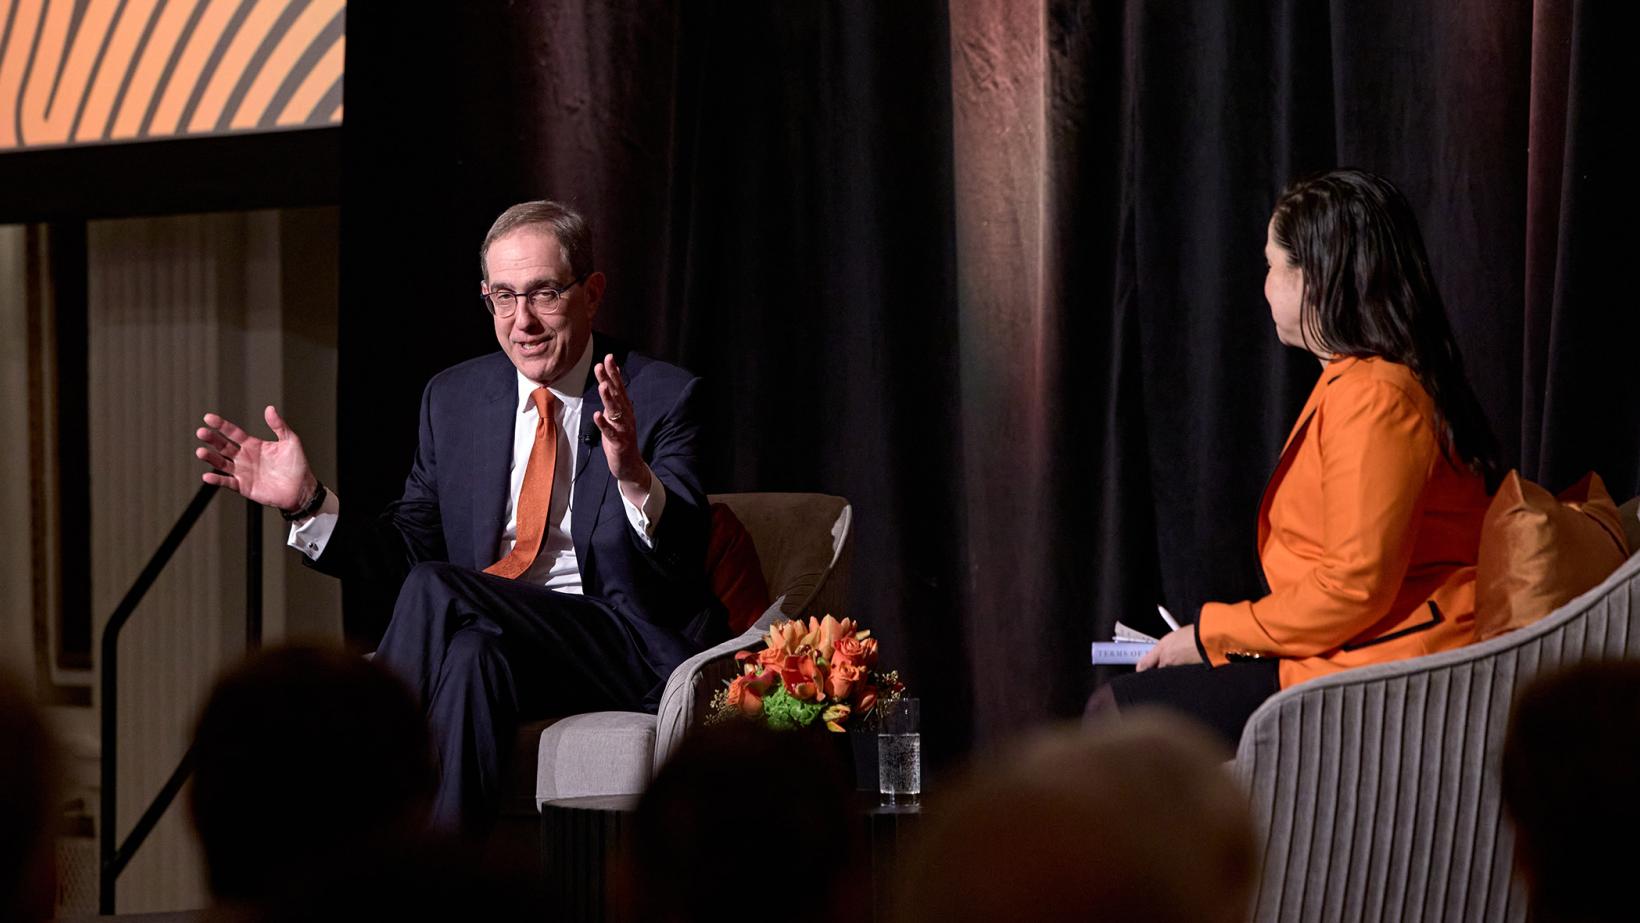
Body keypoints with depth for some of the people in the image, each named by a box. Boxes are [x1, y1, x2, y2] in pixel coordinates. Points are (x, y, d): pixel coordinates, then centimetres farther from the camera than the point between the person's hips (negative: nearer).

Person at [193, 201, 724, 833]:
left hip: (627, 649, -4)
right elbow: (408, 548, 14)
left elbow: (685, 557, -13)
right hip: (486, 633, 4)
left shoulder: (663, 397, -1)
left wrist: (634, 478, -35)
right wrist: (306, 501, -3)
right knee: (474, 658, -34)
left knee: (433, 589, -29)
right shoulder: (453, 399, 14)